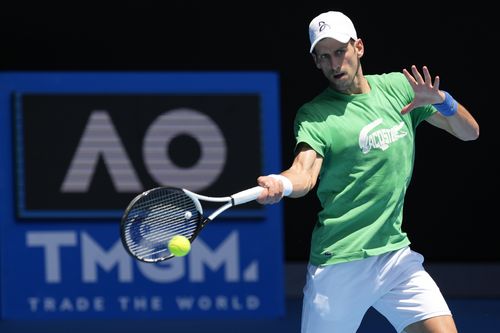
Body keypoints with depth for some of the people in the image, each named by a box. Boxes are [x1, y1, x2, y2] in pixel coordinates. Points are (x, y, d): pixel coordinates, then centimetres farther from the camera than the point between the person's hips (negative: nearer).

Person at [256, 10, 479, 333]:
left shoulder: (399, 87, 8)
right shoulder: (314, 114, -6)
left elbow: (470, 132, 9)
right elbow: (305, 172, -23)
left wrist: (441, 100, -12)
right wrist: (282, 184, -46)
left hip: (396, 254, 4)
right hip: (340, 266, -4)